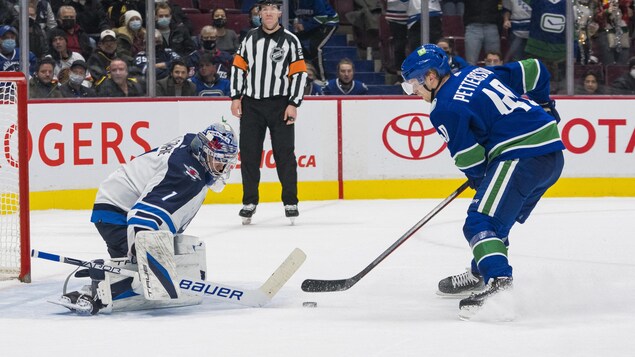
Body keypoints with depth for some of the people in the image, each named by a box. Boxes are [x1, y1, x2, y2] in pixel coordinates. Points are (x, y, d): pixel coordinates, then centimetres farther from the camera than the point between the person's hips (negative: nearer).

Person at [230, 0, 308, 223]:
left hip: (280, 105, -3)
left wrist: (293, 104, -10)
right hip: (251, 104, 3)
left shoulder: (290, 40, -1)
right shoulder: (250, 38, 9)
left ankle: (290, 202, 5)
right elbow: (238, 67, 11)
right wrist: (236, 97, 3)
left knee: (284, 153, -3)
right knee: (249, 153, 2)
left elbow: (299, 73, -4)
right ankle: (249, 202, 11)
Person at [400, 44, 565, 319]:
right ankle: (481, 274, 35)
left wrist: (479, 178, 13)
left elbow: (470, 159, -8)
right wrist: (542, 105, 37)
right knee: (499, 217, 24)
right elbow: (533, 70, 22)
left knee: (482, 222, -15)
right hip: (553, 153, 10)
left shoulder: (445, 108, -7)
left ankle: (499, 285, -34)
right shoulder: (480, 73, 17)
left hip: (521, 157, -10)